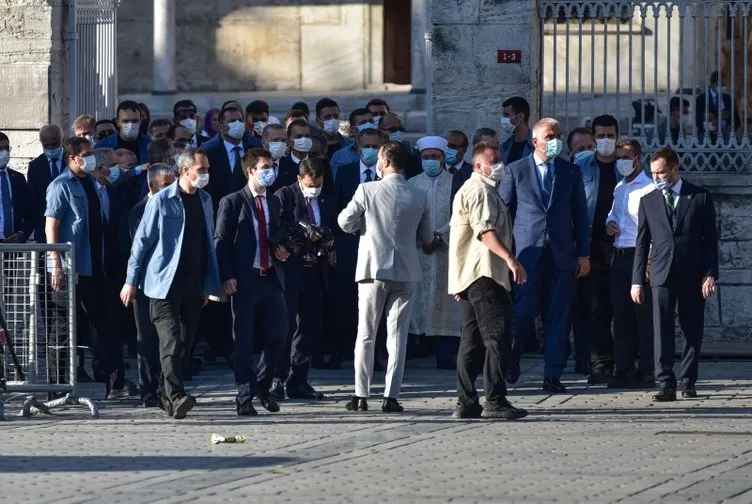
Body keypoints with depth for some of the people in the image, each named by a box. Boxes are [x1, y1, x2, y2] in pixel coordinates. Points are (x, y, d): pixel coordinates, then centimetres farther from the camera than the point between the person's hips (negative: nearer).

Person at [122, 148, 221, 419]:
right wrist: (131, 281, -4)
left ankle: (166, 396, 16)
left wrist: (209, 284, 14)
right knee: (171, 340, -16)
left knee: (184, 343, 7)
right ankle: (175, 397, -24)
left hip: (193, 284, 6)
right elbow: (142, 241, -3)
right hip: (165, 284, -6)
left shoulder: (205, 200, 12)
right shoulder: (162, 201, -6)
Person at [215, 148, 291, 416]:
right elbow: (221, 242, -5)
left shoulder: (274, 202, 15)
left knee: (278, 334, -1)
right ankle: (245, 397, 5)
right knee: (244, 342, 0)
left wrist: (283, 251, 4)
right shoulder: (232, 202, -1)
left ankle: (262, 385, 20)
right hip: (244, 280, -5)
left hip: (271, 277, 5)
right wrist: (227, 277, -14)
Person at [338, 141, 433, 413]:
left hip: (373, 270, -2)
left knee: (365, 335, 7)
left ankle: (361, 396, 6)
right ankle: (391, 396, -1)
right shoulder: (419, 196, 0)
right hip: (405, 272, 2)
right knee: (397, 336, 4)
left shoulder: (367, 190, -9)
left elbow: (345, 222, -4)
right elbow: (427, 237, 7)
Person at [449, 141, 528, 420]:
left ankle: (466, 402, 10)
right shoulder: (479, 190, -9)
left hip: (469, 276, 11)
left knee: (472, 340, 10)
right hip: (484, 274, -11)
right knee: (497, 337, -13)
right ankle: (495, 401, -17)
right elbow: (485, 230, -23)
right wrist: (509, 258, -33)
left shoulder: (475, 189, 25)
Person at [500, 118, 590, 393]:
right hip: (528, 253, -2)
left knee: (559, 316, 0)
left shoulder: (571, 172, 11)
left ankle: (552, 375, 5)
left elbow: (580, 214, 12)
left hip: (562, 254, 2)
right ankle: (510, 363, 16)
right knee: (523, 311, -8)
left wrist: (583, 254, 6)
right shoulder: (515, 171, 5)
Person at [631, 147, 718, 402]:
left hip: (692, 275, 0)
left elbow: (710, 239, 3)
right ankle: (666, 384, -15)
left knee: (692, 331, 5)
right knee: (662, 330, -10)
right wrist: (637, 280, 5)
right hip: (662, 275, 1)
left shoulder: (700, 197, 4)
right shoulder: (648, 201, 10)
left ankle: (688, 381, 16)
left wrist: (710, 274, -5)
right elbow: (642, 243, 11)